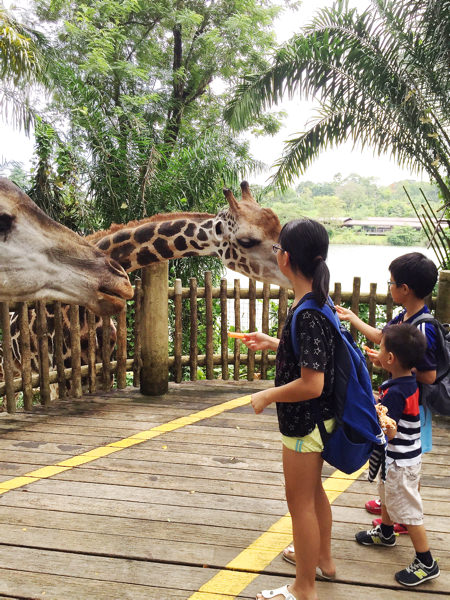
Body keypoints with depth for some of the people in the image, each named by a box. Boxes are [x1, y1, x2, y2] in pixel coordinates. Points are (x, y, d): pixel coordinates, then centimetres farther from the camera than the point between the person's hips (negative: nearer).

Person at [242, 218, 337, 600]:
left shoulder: (307, 314, -29)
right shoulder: (318, 302, 0)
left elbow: (311, 384, -30)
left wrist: (267, 396, -17)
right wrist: (274, 343, 14)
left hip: (305, 423, -10)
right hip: (318, 419, 10)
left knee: (300, 501, 7)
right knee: (313, 491, 26)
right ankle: (323, 559, 48)